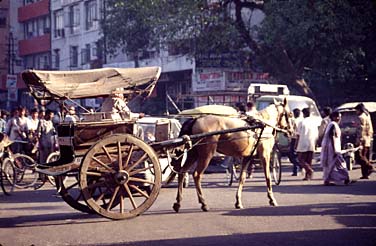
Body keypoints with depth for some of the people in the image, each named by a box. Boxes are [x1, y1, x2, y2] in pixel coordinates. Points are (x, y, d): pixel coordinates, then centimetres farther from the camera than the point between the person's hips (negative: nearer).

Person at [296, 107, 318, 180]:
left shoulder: (302, 122, -4)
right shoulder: (313, 122, 8)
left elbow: (298, 135, -5)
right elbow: (316, 135, 10)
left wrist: (296, 145, 1)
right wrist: (315, 145, 19)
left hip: (302, 145, -4)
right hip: (311, 145, 4)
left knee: (301, 160, 1)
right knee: (309, 161, 10)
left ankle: (309, 170, -21)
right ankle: (308, 176, 6)